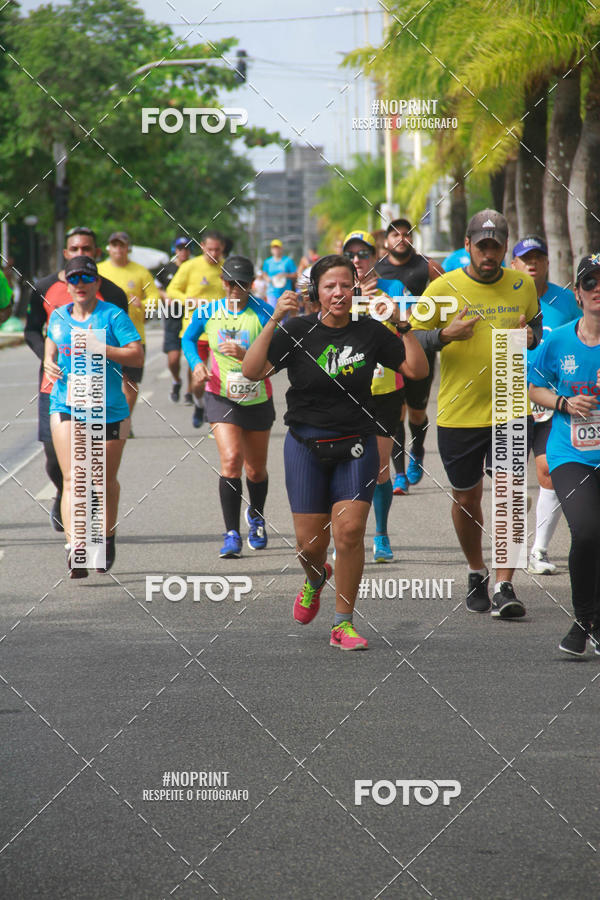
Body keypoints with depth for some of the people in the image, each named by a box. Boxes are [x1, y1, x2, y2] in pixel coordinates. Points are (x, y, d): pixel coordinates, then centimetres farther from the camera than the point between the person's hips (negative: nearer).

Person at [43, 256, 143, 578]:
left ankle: (107, 534, 35)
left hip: (109, 411, -2)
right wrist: (49, 364, 4)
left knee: (105, 481, 10)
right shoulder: (58, 316, 9)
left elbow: (138, 356, -12)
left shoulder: (113, 316, -5)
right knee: (72, 478, -13)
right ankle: (73, 545, -22)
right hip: (65, 405, 2)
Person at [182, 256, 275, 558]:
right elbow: (188, 339, 16)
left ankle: (256, 516, 44)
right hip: (221, 397, 0)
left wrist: (245, 354, -32)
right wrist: (196, 363, -4)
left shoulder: (264, 314, -11)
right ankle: (232, 535, -14)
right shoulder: (207, 313, -3)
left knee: (256, 469, 13)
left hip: (257, 400, 0)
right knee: (231, 459, -18)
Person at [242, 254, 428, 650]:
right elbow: (252, 371, -15)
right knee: (310, 543, 0)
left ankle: (343, 624, 0)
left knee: (350, 532, -13)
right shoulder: (298, 331, -5)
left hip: (356, 446, 0)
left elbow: (417, 370, 2)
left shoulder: (370, 331, 1)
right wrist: (274, 321, -24)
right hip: (306, 446, 0)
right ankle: (315, 578, 39)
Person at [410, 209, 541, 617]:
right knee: (466, 499, 11)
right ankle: (477, 573, 33)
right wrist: (446, 334, -21)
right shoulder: (443, 288, -5)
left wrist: (530, 335, -4)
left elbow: (536, 322, 20)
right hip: (458, 413, -1)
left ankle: (505, 587, -8)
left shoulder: (523, 285, 3)